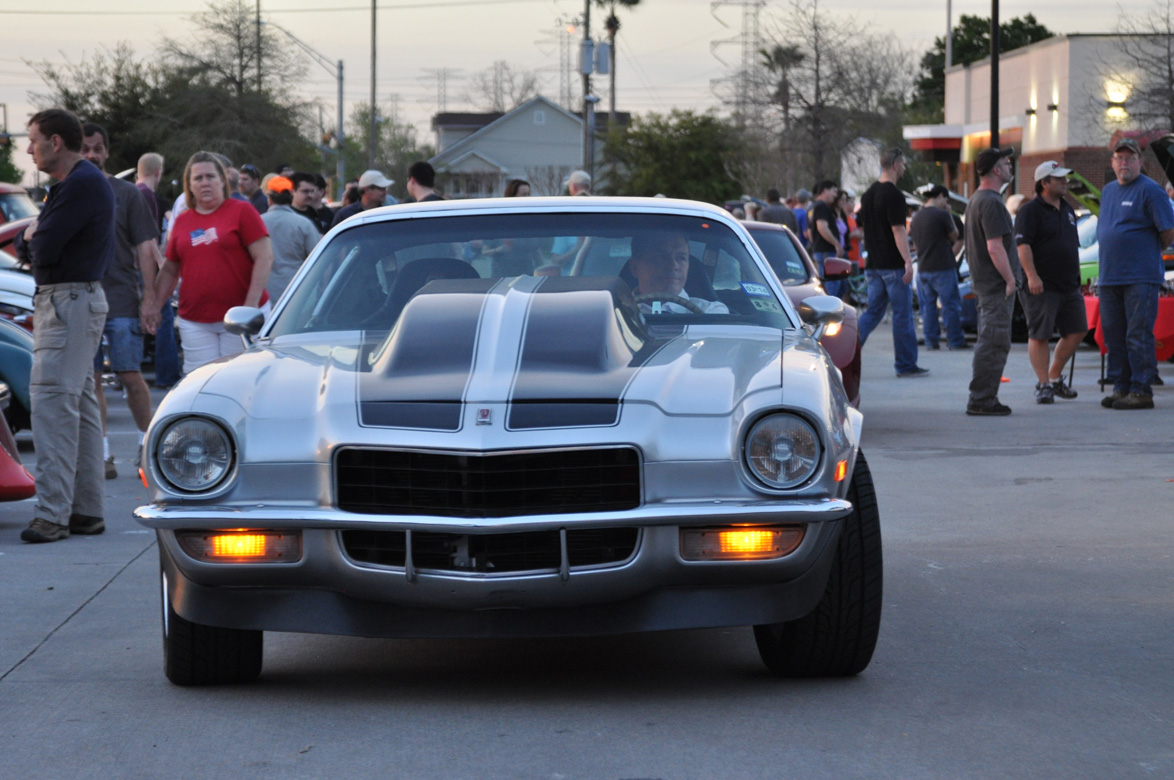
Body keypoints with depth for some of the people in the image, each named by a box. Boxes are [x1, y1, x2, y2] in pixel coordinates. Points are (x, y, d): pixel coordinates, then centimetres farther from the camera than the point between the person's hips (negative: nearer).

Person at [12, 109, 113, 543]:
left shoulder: (82, 185, -15)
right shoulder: (73, 183, 19)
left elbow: (44, 249, -21)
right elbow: (25, 249, 18)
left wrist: (33, 235, 0)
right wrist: (32, 236, -3)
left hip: (70, 302, -11)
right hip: (63, 300, 11)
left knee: (52, 403, -14)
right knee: (80, 406, 11)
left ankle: (52, 514, -18)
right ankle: (88, 511, 15)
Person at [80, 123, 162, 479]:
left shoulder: (126, 193, 4)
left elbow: (145, 248, 2)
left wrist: (149, 299, -5)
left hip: (122, 300, -2)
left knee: (131, 377, -2)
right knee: (90, 380, 1)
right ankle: (103, 455, 4)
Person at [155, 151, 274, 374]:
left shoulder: (242, 211, 0)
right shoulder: (182, 221, 13)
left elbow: (265, 258, -6)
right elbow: (169, 270, 20)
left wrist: (251, 304, -14)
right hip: (195, 321, 3)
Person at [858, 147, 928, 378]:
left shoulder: (868, 194, 12)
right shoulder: (893, 195, -15)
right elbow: (898, 231, -20)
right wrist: (908, 261, -22)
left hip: (874, 264, 8)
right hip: (893, 264, -8)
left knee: (873, 312, 11)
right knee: (903, 315, 1)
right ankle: (906, 364, 6)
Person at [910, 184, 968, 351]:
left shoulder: (917, 217, 9)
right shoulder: (942, 215, -13)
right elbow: (954, 237, 0)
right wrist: (950, 216, 5)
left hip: (923, 268, 6)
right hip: (943, 268, -6)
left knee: (928, 305, 9)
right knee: (951, 305, 1)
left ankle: (931, 340, 9)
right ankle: (955, 341, 2)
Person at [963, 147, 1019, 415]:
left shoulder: (976, 200, 17)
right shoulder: (991, 202, -17)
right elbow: (995, 247, -22)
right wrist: (1010, 280, -17)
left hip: (983, 282, 11)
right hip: (996, 283, -11)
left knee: (990, 343, 14)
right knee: (993, 344, -9)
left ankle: (983, 399, 18)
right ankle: (981, 399, -8)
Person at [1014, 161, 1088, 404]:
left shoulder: (1067, 210, 17)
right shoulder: (1030, 211, -8)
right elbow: (1022, 245, -16)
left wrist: (1075, 278, 22)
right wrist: (1032, 276, -25)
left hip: (1069, 284, 8)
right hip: (1041, 287, -8)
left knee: (1077, 331, 6)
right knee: (1039, 336, -4)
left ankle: (1055, 377, 20)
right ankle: (1044, 385, 2)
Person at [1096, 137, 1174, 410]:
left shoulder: (1149, 190, -6)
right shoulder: (1108, 191, 17)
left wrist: (1151, 253, 4)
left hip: (1141, 277, -7)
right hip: (1109, 276, 7)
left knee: (1138, 335, -8)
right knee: (1113, 335, 8)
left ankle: (1142, 390, -7)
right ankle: (1121, 387, 15)